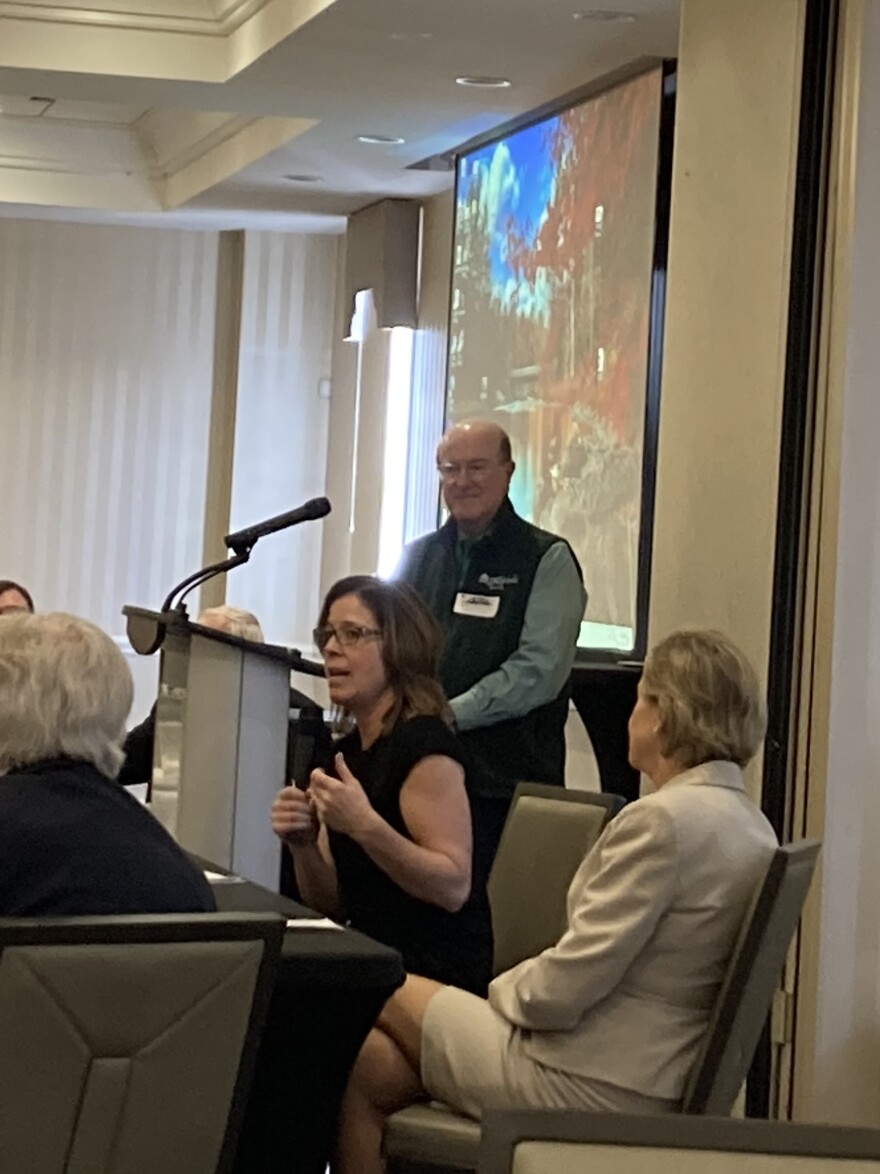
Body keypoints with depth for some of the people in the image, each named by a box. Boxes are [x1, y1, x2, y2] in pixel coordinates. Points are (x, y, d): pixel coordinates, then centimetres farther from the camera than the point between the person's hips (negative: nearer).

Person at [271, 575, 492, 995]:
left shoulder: (423, 746, -12)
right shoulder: (349, 749, 13)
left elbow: (453, 888, -20)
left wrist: (365, 826, -28)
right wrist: (302, 846, -4)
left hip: (437, 972, -8)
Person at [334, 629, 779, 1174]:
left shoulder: (661, 820, -22)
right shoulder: (752, 826, 7)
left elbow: (566, 984, -21)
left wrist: (502, 990, 0)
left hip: (591, 1088, -8)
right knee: (372, 1062, 15)